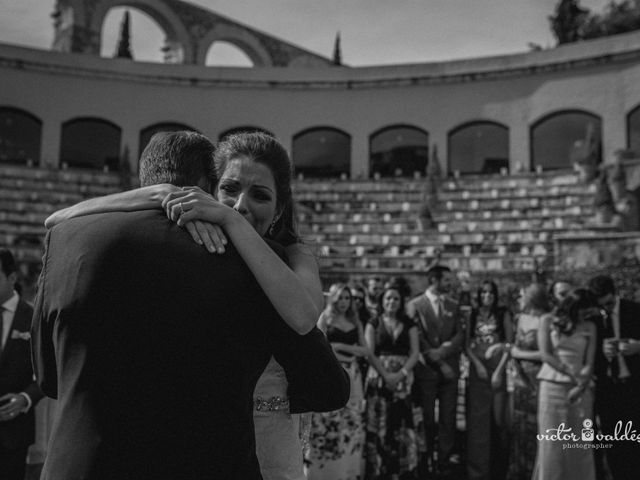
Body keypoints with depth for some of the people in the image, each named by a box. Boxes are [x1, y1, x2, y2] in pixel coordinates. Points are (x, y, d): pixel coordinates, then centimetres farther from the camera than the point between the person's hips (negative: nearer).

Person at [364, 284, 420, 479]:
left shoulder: (408, 324, 10)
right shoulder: (374, 323, 7)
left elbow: (415, 353, 3)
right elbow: (369, 353, -2)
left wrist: (400, 374, -12)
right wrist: (386, 375, -13)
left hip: (403, 379, 1)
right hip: (378, 379, -1)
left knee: (403, 424, -4)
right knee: (378, 425, -2)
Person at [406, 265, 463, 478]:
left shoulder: (453, 305, 11)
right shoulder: (415, 305, -2)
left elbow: (460, 335, 5)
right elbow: (418, 338, -8)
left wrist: (442, 351, -12)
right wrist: (437, 363, -10)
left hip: (449, 369, 3)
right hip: (426, 369, -3)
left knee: (448, 419, 3)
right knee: (427, 418, 3)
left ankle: (444, 461, 11)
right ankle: (425, 461, 15)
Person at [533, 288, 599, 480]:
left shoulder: (589, 326, 7)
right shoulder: (548, 321, 2)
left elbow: (590, 362, 1)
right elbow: (545, 355, -5)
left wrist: (581, 385, -15)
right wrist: (572, 374, -13)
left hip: (579, 389, 2)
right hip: (552, 387, -2)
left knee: (580, 444, 2)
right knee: (552, 443, 0)